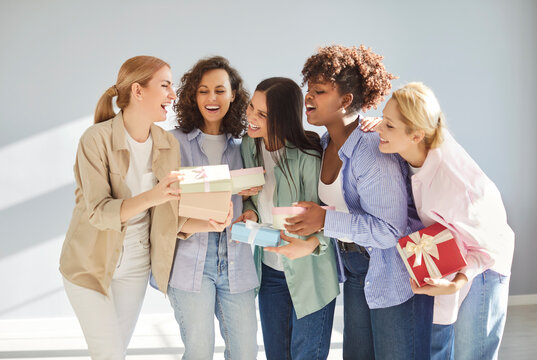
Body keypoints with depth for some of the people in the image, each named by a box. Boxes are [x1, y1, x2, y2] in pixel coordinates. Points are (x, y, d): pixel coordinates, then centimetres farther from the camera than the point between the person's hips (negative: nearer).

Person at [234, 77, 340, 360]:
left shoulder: (307, 157, -23)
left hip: (309, 273, -5)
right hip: (269, 269, 6)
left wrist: (311, 244, -36)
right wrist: (250, 211, -8)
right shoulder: (249, 146, -3)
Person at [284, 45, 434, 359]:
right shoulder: (326, 145, 1)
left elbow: (389, 230, -27)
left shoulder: (372, 152, -26)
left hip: (395, 276, -8)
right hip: (354, 267, 9)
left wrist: (325, 220, -31)